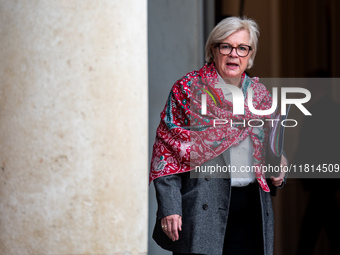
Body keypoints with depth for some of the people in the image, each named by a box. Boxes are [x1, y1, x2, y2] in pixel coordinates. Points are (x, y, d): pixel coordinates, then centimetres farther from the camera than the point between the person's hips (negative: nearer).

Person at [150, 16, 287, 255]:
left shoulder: (260, 95, 14)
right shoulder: (188, 89, 0)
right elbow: (167, 149, -4)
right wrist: (169, 208, -13)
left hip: (252, 206, 5)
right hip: (202, 205, -4)